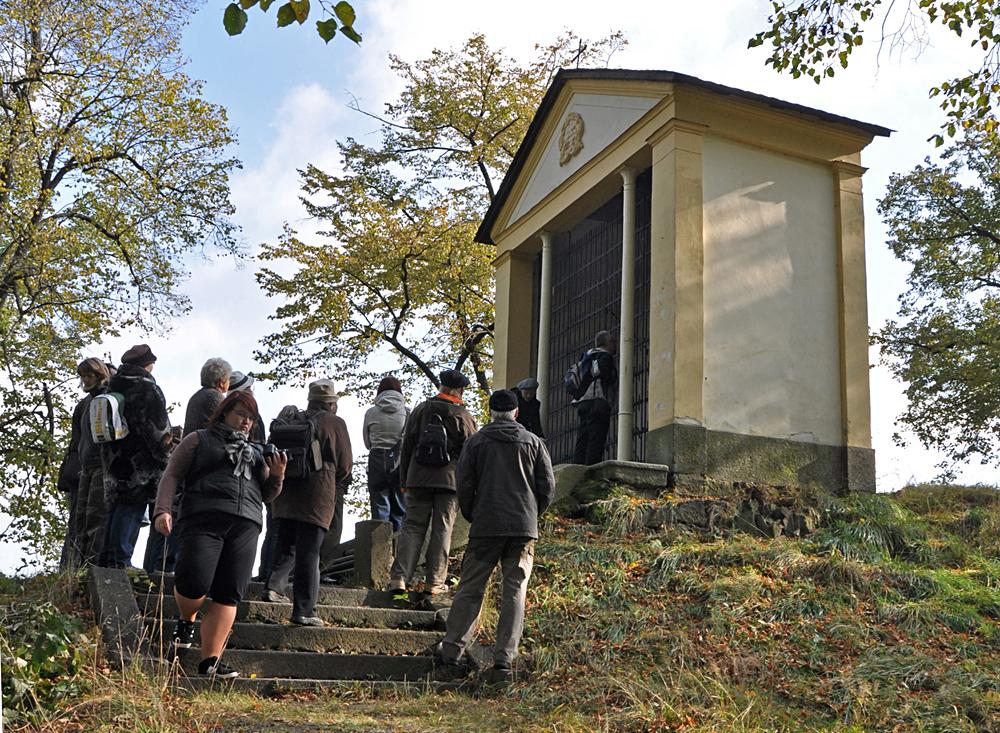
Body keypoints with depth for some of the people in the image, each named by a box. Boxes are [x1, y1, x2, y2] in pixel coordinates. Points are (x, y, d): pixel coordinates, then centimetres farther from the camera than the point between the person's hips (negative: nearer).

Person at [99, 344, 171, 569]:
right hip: (138, 462, -8)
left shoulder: (112, 388, 17)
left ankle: (107, 559, 12)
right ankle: (120, 560, -12)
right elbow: (157, 427, -14)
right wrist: (166, 450, -1)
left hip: (113, 460, 8)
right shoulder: (146, 388, -8)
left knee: (115, 506, 12)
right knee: (131, 508, -7)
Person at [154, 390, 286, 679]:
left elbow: (265, 495, 29)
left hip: (245, 526, 4)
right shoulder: (199, 440, 17)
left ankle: (210, 660, -2)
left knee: (229, 595, -6)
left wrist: (276, 476, 8)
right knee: (194, 584, -19)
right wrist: (162, 510, -6)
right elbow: (172, 475, 9)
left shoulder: (256, 452, 29)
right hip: (204, 519, -4)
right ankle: (186, 620, 15)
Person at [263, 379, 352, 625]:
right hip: (317, 498, -4)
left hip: (287, 494, 5)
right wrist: (333, 482, 18)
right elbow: (345, 466, -1)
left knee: (286, 544, 22)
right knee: (309, 552, -3)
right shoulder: (335, 423, -3)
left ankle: (273, 584, 6)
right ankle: (304, 610, -3)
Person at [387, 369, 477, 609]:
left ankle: (398, 582, -7)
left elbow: (406, 448, 10)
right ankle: (433, 588, 3)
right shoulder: (463, 416, 0)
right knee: (442, 532, 4)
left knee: (411, 528, 4)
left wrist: (405, 481, 15)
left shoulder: (420, 410, 8)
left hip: (418, 479, 2)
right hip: (450, 481, -2)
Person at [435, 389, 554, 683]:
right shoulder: (534, 442, 7)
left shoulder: (476, 441, 4)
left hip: (485, 526, -1)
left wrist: (471, 516, 16)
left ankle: (452, 649, 7)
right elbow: (547, 484, 5)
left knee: (470, 589, 8)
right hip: (524, 528, 1)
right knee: (515, 593, 3)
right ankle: (504, 660, -1)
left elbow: (464, 484, 1)